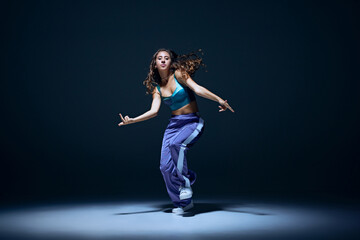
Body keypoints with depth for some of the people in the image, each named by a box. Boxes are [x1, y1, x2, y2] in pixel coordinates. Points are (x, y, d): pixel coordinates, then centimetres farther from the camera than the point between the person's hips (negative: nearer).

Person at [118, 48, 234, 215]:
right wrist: (132, 120, -6)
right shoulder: (157, 88, 10)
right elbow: (154, 111, 2)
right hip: (174, 124, 5)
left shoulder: (179, 74, -4)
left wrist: (219, 100, -28)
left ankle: (185, 182, -17)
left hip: (193, 122, -5)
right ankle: (182, 203, 7)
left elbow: (197, 89, -16)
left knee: (175, 143, -36)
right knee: (166, 166, -8)